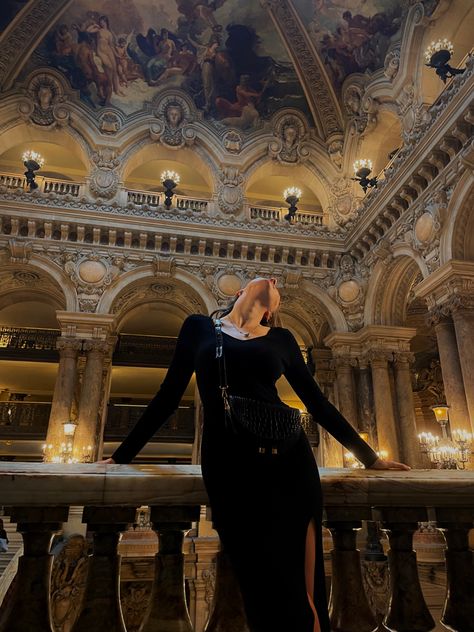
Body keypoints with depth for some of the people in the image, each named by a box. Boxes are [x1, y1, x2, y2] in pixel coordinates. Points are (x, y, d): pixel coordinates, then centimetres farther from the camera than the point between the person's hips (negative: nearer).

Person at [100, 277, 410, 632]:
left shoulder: (281, 338, 15)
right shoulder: (199, 327, 12)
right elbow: (168, 396, 13)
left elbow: (317, 402, 16)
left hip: (287, 460, 2)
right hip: (228, 465, -1)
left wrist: (370, 457, 16)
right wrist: (123, 455, 14)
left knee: (300, 591, 4)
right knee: (267, 589, 2)